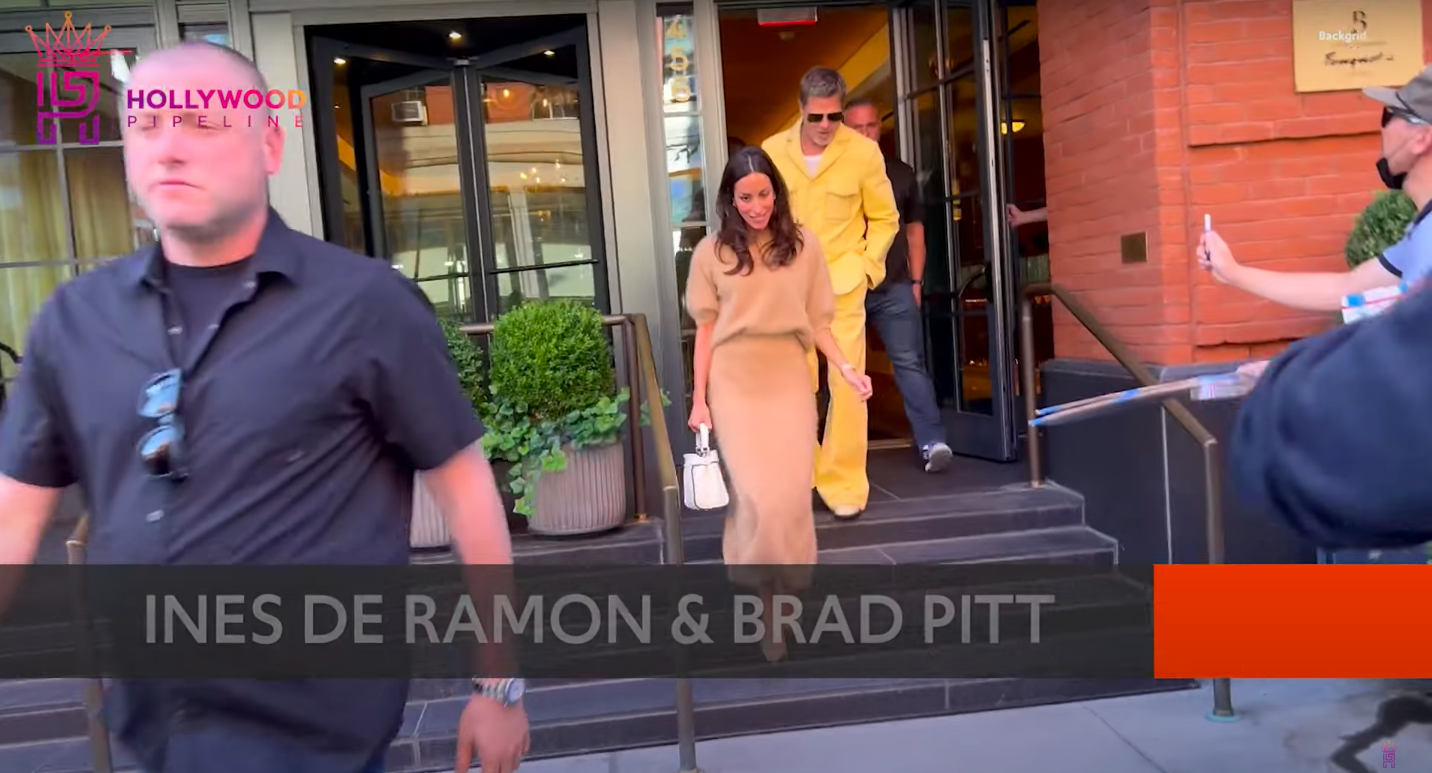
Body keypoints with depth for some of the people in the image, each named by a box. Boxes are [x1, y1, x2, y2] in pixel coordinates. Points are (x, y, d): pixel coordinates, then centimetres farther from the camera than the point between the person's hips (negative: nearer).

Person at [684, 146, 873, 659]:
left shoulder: (803, 245, 4)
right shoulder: (712, 252, 2)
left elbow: (817, 322, 6)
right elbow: (706, 329, 4)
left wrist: (845, 367, -8)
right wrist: (699, 399, 2)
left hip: (788, 378, 1)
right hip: (734, 381, -1)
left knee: (790, 494, -2)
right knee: (757, 495, -8)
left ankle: (779, 593, 17)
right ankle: (764, 598, 8)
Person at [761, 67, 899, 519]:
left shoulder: (863, 152, -6)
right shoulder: (772, 152, -2)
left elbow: (884, 219, 4)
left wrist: (866, 267, -4)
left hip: (842, 286, -2)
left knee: (847, 386, -3)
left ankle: (845, 485, 8)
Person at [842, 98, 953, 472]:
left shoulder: (901, 173, 11)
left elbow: (914, 229, 16)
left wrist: (916, 281, 8)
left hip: (895, 287, 1)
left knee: (909, 362, -4)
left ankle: (933, 442, -8)